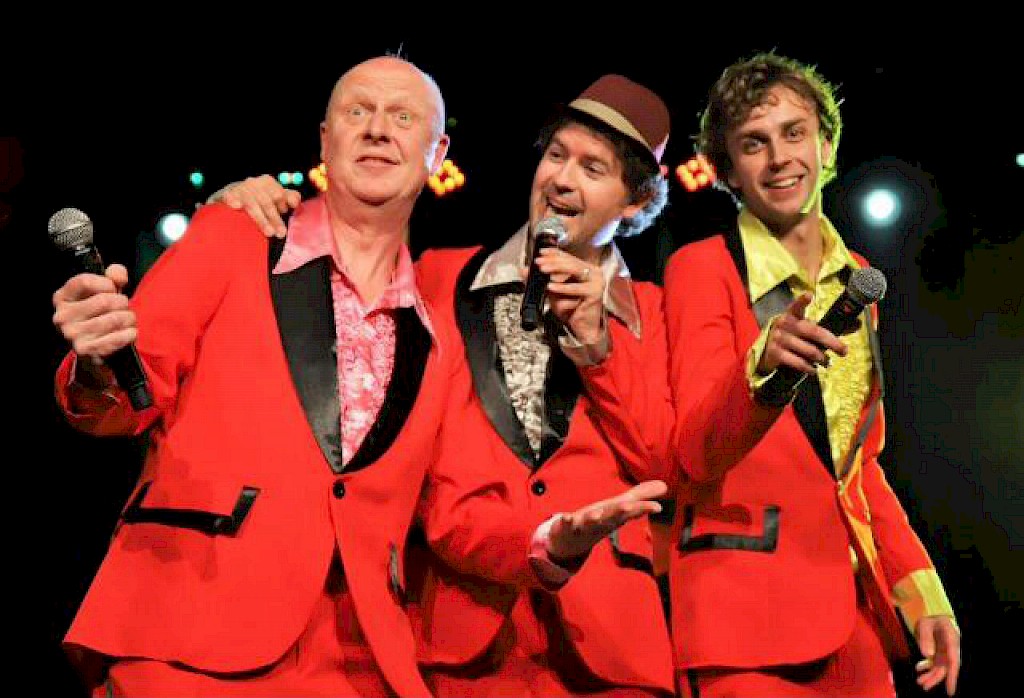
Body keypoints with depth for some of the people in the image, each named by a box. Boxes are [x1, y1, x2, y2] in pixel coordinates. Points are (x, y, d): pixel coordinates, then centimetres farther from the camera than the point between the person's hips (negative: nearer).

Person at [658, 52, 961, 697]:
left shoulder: (855, 276, 13)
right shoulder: (701, 268, -6)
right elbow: (697, 450, -15)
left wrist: (921, 588, 9)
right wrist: (762, 365, -34)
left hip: (855, 602, 6)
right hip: (750, 604, -6)